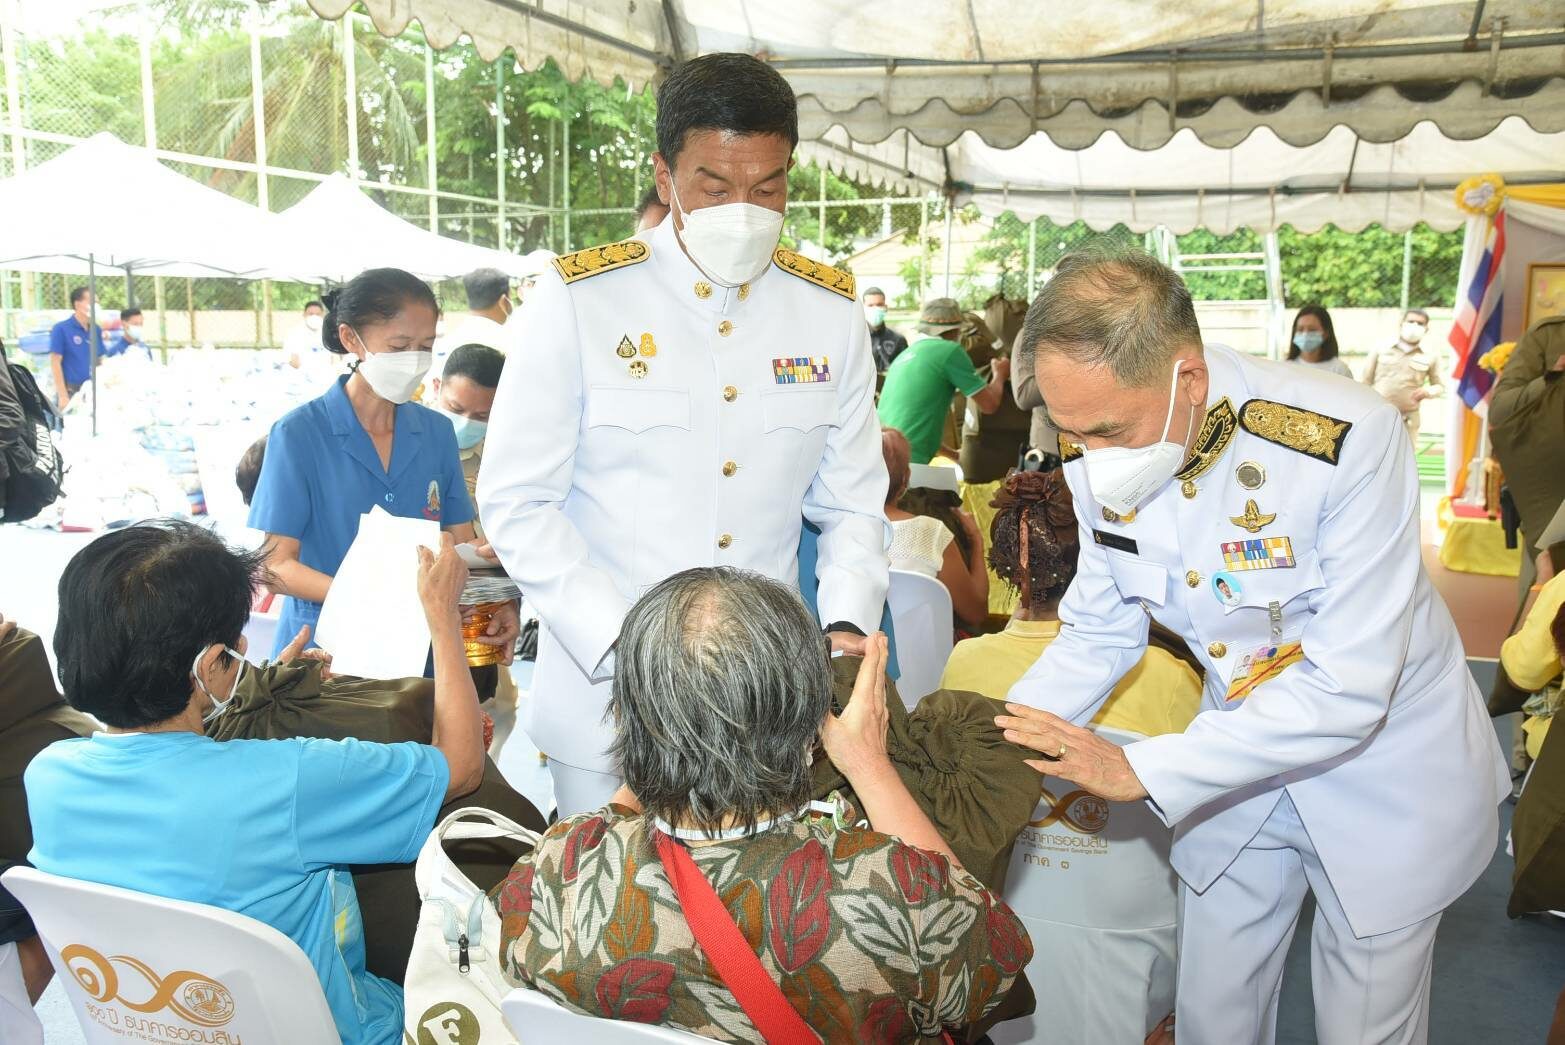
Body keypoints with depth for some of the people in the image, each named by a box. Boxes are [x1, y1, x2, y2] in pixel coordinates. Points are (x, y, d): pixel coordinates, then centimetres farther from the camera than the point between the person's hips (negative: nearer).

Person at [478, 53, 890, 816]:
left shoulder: (831, 311, 2)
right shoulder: (578, 300, -9)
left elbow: (851, 505, 6)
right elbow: (517, 501, -8)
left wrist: (846, 626, -11)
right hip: (604, 696, -2)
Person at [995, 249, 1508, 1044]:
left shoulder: (1348, 438, -32)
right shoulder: (1101, 463, -16)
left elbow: (1347, 690, -31)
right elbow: (1099, 631, -3)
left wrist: (1138, 769, -32)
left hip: (1382, 768, -4)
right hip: (1239, 760, 4)